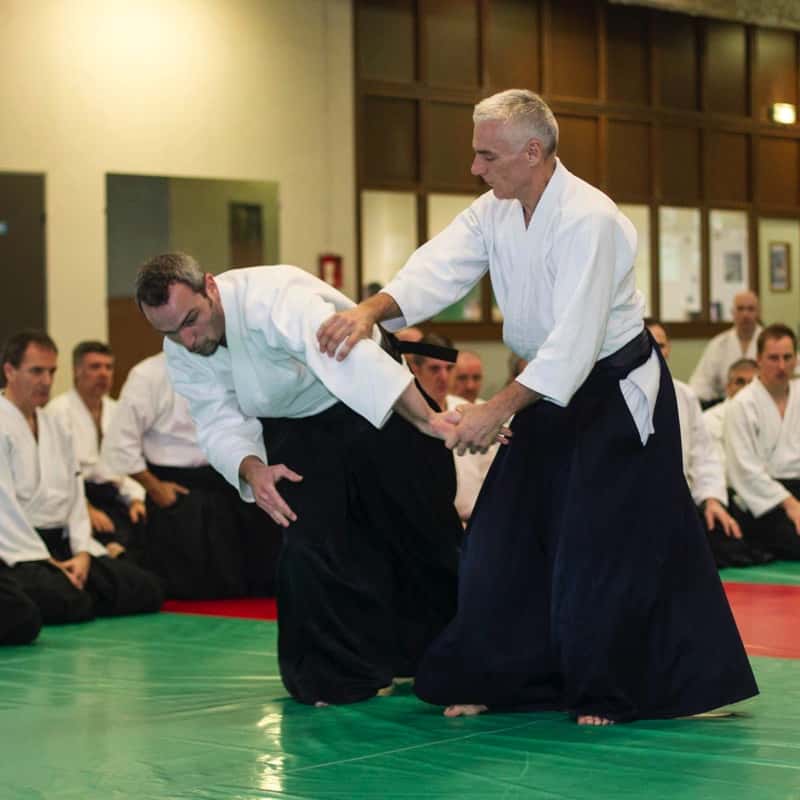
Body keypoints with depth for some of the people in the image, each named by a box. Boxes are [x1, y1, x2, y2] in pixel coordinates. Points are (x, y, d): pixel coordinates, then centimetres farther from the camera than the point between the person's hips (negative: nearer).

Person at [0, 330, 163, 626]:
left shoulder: (55, 427, 15)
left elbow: (74, 494, 13)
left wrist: (82, 552, -3)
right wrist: (45, 562, -18)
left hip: (60, 545, 8)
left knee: (146, 590, -4)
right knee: (65, 602, -35)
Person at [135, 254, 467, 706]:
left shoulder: (272, 297, -39)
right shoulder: (181, 353, -14)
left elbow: (345, 355, -50)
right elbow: (221, 422, -12)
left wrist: (427, 419, -60)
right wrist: (252, 469, -36)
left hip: (374, 403, -4)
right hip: (300, 430, 5)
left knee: (425, 526, 4)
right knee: (308, 541, -10)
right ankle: (344, 671, 5)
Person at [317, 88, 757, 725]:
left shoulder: (587, 220, -26)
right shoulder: (495, 212, -1)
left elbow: (575, 339, -31)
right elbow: (437, 271, -12)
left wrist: (499, 409, -35)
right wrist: (369, 311, -31)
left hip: (617, 391, -8)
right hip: (550, 389, 8)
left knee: (608, 546, -6)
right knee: (505, 539, 8)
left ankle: (608, 693, 7)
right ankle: (492, 680, 19)